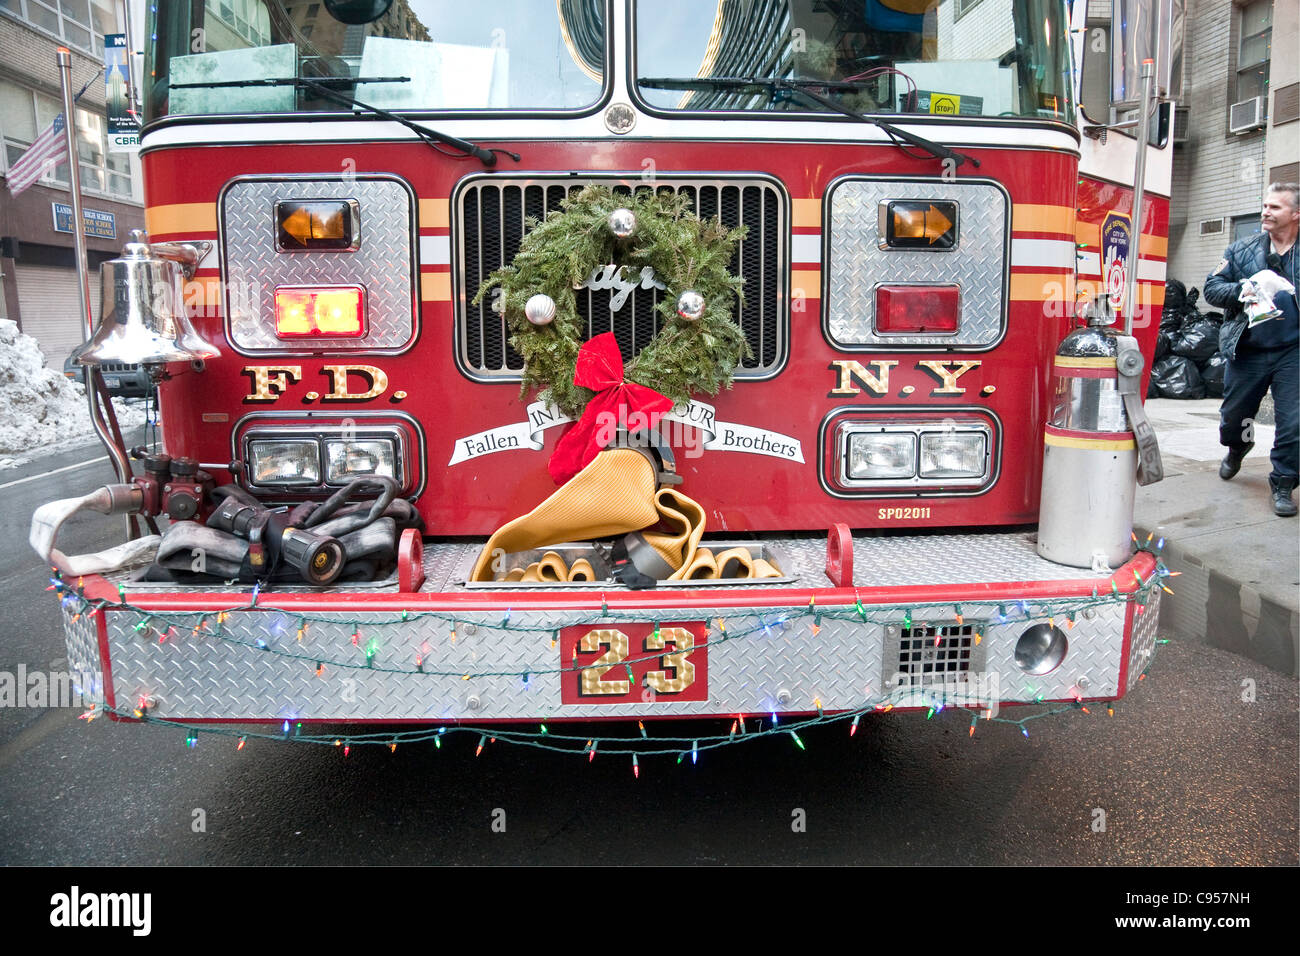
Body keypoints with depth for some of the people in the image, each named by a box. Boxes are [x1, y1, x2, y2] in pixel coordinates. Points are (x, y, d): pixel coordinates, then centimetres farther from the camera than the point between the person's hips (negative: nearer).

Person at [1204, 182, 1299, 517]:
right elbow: (1212, 287, 4)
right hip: (1247, 352, 2)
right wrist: (1241, 291, -15)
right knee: (1233, 417, 16)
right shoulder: (1241, 250, 6)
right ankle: (1237, 448, 49)